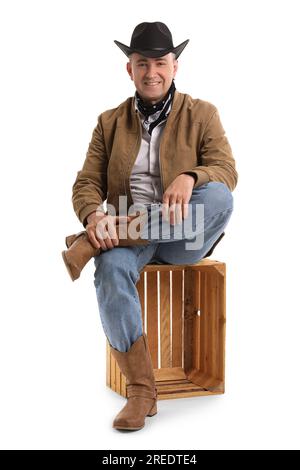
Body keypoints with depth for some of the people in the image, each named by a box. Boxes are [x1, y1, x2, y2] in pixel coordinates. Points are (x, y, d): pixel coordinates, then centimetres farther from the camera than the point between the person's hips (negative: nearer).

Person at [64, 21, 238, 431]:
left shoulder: (201, 114, 7)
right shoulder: (110, 122, 13)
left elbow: (227, 171, -6)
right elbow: (87, 182, 6)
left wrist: (189, 178, -30)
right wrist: (94, 215, -19)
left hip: (186, 236, 0)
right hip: (127, 236, 1)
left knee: (219, 195, -33)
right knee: (111, 268, -34)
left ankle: (93, 243, -30)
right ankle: (141, 391, -26)